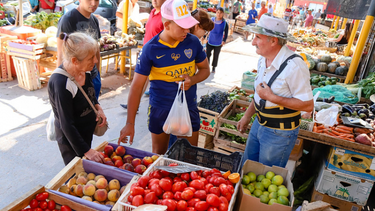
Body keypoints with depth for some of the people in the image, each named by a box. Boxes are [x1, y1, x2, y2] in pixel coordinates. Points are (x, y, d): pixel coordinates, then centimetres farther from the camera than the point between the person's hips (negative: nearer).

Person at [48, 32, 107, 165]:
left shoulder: (83, 70, -10)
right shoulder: (61, 84, -31)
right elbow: (66, 124, -26)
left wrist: (97, 107, -7)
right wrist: (86, 150, -23)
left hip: (87, 131, 7)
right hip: (71, 139, -7)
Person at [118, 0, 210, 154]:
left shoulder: (193, 42, -8)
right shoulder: (150, 49, -15)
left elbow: (205, 69, 5)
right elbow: (137, 86, -14)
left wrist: (192, 80, -19)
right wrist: (130, 124, -17)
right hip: (160, 111, -1)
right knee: (158, 156, 18)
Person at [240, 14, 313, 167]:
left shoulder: (294, 66, -24)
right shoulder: (262, 60, 2)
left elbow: (308, 105, -23)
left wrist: (272, 97, -27)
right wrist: (247, 116, 18)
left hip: (279, 133, -7)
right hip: (259, 124, 8)